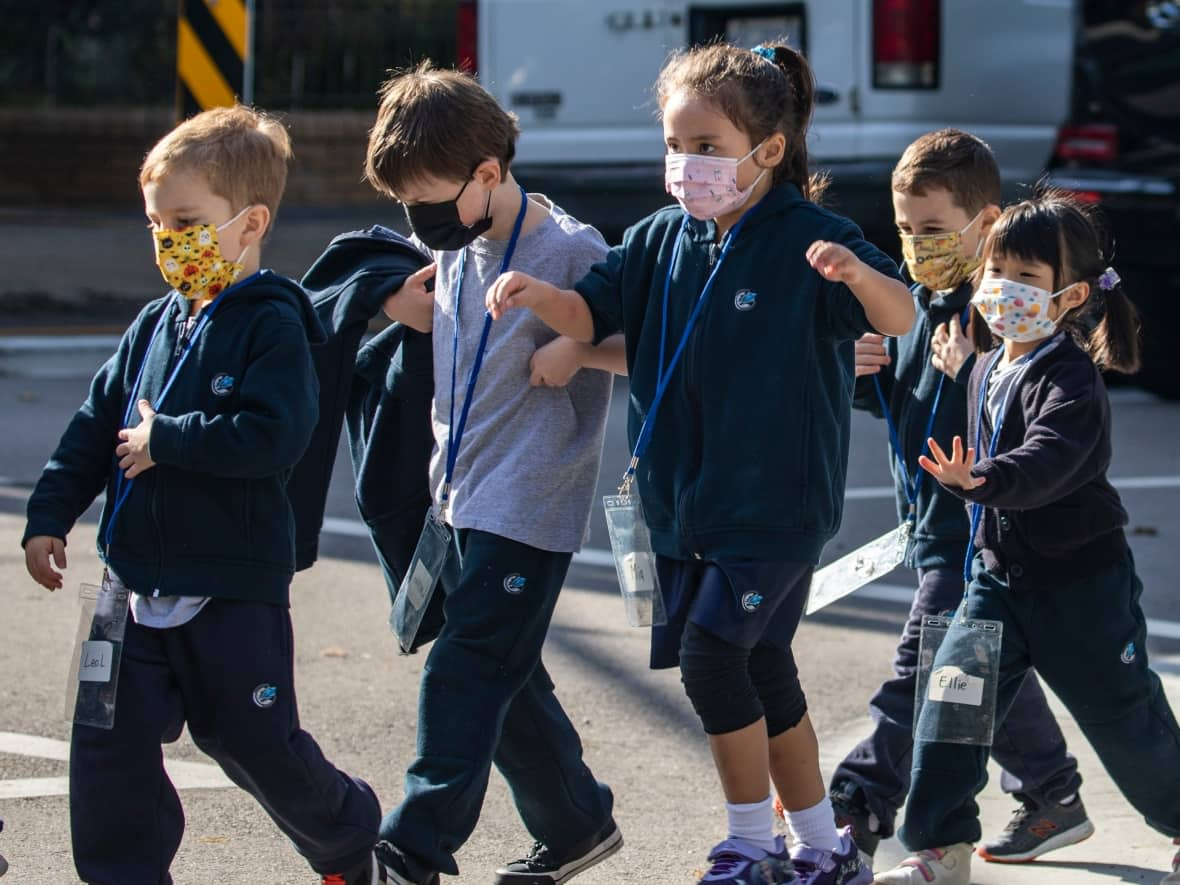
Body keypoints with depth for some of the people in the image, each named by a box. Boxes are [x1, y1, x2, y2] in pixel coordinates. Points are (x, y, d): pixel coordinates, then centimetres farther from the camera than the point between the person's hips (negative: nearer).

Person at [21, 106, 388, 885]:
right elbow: (96, 425, 15)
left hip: (235, 589, -6)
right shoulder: (156, 325, 9)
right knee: (111, 742, 1)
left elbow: (272, 438, -25)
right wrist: (49, 515, 8)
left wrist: (165, 440, -20)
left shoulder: (273, 326, -12)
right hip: (141, 583, 6)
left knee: (254, 741, 7)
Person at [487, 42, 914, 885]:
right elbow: (597, 310, 7)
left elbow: (900, 317, -21)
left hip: (779, 497, -7)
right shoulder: (665, 238, 5)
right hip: (688, 495, 7)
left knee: (711, 652, -15)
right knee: (760, 674, 12)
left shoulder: (808, 241, -13)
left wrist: (859, 274, -43)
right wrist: (542, 297, -15)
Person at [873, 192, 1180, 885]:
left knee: (1124, 716, 7)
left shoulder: (1073, 381, -22)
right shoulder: (987, 370, 3)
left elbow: (1047, 460, -40)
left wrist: (980, 481, -54)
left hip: (1081, 580, -6)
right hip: (1001, 571, 7)